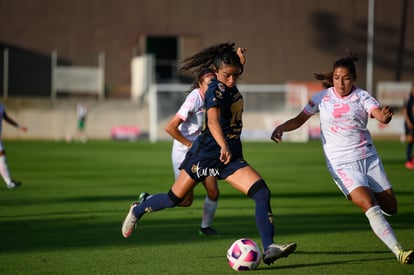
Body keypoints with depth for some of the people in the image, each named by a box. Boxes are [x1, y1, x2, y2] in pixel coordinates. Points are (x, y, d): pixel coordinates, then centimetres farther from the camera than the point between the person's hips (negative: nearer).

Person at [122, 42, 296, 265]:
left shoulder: (229, 86, 7)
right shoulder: (216, 89, -18)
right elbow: (212, 120, -37)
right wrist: (223, 146, -50)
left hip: (231, 156, 7)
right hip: (206, 153, -7)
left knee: (262, 193, -14)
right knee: (173, 199, 6)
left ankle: (269, 249, -20)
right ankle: (138, 210, 36)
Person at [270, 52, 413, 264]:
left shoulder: (361, 96, -2)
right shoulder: (323, 97, 0)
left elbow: (380, 115, -20)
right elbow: (300, 119, 7)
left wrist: (385, 116, -43)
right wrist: (281, 128, -12)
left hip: (368, 157, 2)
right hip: (341, 163, -2)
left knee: (390, 208, 6)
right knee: (370, 207, -19)